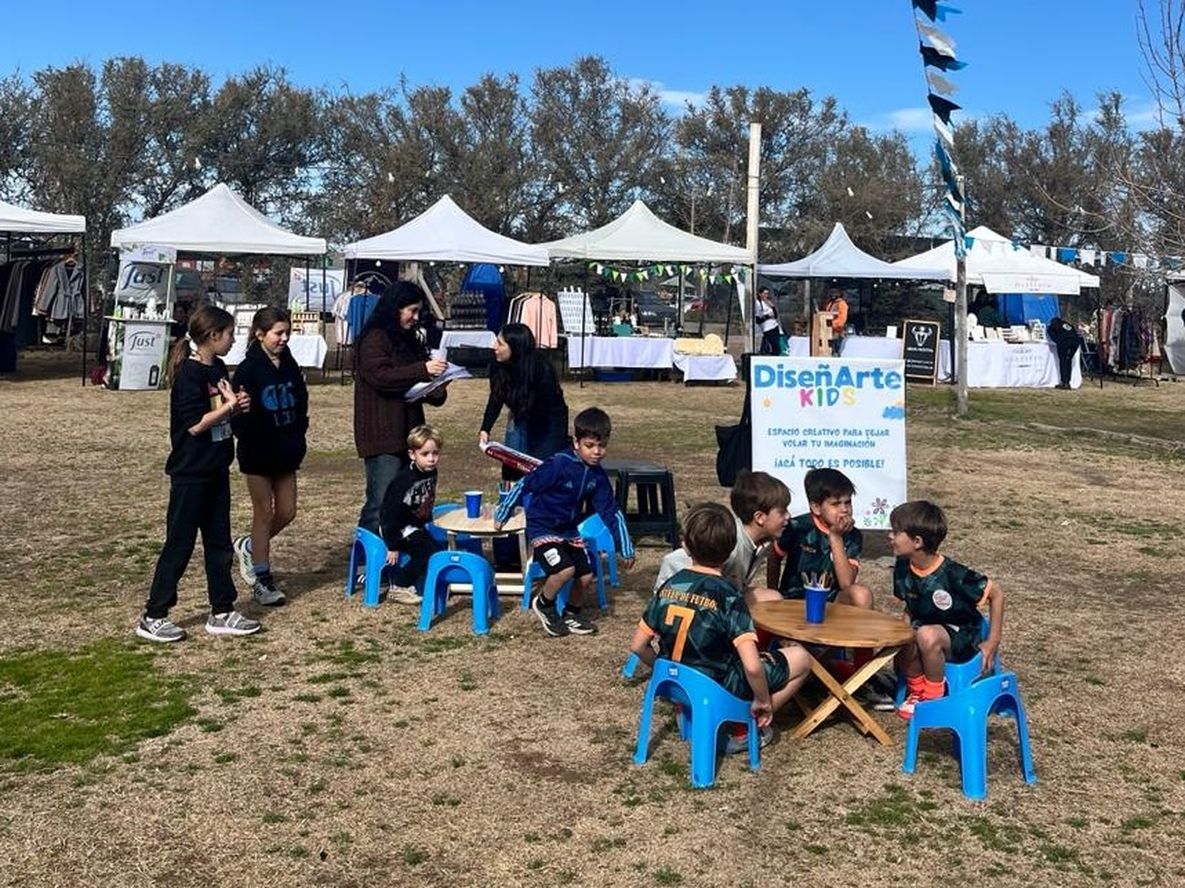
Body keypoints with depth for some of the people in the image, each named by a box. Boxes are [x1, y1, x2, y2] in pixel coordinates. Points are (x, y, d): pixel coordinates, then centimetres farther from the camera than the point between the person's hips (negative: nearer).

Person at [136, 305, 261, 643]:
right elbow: (196, 424, -22)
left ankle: (222, 613, 21)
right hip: (190, 474, -9)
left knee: (219, 543, 12)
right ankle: (152, 617, 10)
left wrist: (236, 405, -1)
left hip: (216, 471, 9)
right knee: (179, 545, -1)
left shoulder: (218, 368, 9)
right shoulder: (189, 373, -17)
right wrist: (231, 406, -14)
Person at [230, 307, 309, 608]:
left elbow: (301, 404, 12)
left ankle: (249, 546, 33)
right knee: (264, 513, 2)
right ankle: (262, 579, 13)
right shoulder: (248, 369, -12)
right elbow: (239, 413, -15)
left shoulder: (290, 366, 6)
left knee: (287, 512, 8)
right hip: (258, 453, -6)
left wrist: (298, 439, 4)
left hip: (285, 452, 6)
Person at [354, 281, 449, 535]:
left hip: (406, 430, 9)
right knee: (382, 501, -9)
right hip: (382, 434, -8)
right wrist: (423, 370, -23)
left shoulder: (407, 339, 19)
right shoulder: (374, 338, -7)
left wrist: (436, 390, 5)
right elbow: (380, 376, -20)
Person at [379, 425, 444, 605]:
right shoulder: (404, 481, -27)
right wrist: (392, 546, -22)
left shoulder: (431, 474, -3)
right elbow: (392, 513, -25)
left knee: (439, 550, 3)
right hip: (397, 527, -9)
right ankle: (399, 588, -10)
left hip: (416, 525, 9)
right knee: (428, 552, -20)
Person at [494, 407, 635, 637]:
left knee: (586, 576, 1)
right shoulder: (559, 465, -24)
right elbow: (524, 485, -18)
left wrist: (626, 548, 4)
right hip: (542, 529, -6)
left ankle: (572, 614, 28)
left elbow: (611, 512, 3)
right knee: (565, 569, -25)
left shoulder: (597, 476, -4)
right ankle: (543, 604, 4)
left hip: (570, 531, 7)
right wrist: (501, 515, -11)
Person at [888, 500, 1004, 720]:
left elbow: (996, 594, -13)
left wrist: (993, 642, -12)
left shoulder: (953, 574, -24)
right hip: (925, 627, 5)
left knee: (927, 635, -37)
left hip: (961, 636, -5)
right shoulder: (903, 569, -6)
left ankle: (934, 697, -13)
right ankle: (915, 689, 0)